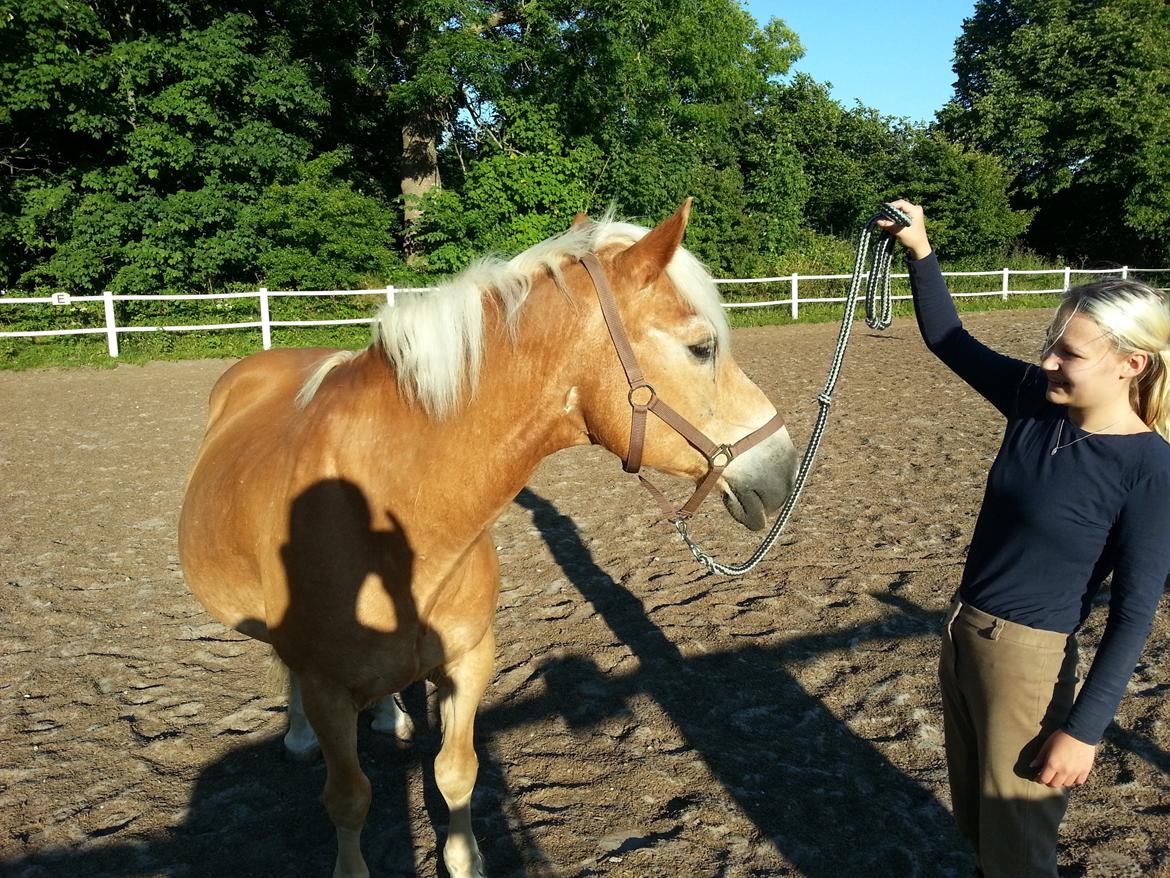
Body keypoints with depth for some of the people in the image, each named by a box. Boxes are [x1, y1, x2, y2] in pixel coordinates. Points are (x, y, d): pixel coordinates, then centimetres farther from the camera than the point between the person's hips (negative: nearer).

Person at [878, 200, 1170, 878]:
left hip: (1027, 660, -6)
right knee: (974, 816, 26)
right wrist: (921, 251, -1)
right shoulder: (1035, 399, -4)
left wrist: (1085, 728, -15)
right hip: (964, 634, 7)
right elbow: (948, 340, 9)